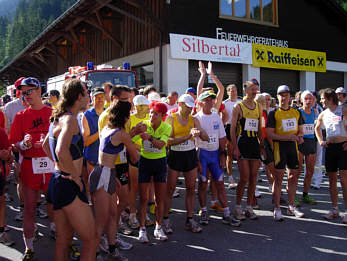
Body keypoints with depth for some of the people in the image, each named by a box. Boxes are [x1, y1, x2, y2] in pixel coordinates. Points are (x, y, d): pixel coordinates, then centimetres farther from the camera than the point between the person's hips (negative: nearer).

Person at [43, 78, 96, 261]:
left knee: (63, 239, 18)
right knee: (90, 240, -1)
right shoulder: (70, 119, -17)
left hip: (58, 182, 10)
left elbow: (45, 145, 28)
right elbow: (62, 151, -34)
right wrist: (75, 175, -20)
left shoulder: (58, 118, 13)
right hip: (69, 185, -10)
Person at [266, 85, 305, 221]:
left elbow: (300, 130, 18)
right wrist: (287, 137, -20)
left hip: (293, 146, 5)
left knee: (293, 177, 10)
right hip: (279, 146, -5)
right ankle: (277, 209, 6)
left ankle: (291, 207, 24)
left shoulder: (296, 112, 11)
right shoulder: (273, 113, -4)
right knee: (278, 178, -3)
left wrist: (299, 136, -6)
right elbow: (269, 134, -11)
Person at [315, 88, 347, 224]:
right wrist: (321, 141, 14)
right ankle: (334, 209, 18)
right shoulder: (323, 114, 10)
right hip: (330, 148, 5)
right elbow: (317, 128, 27)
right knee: (332, 180, 8)